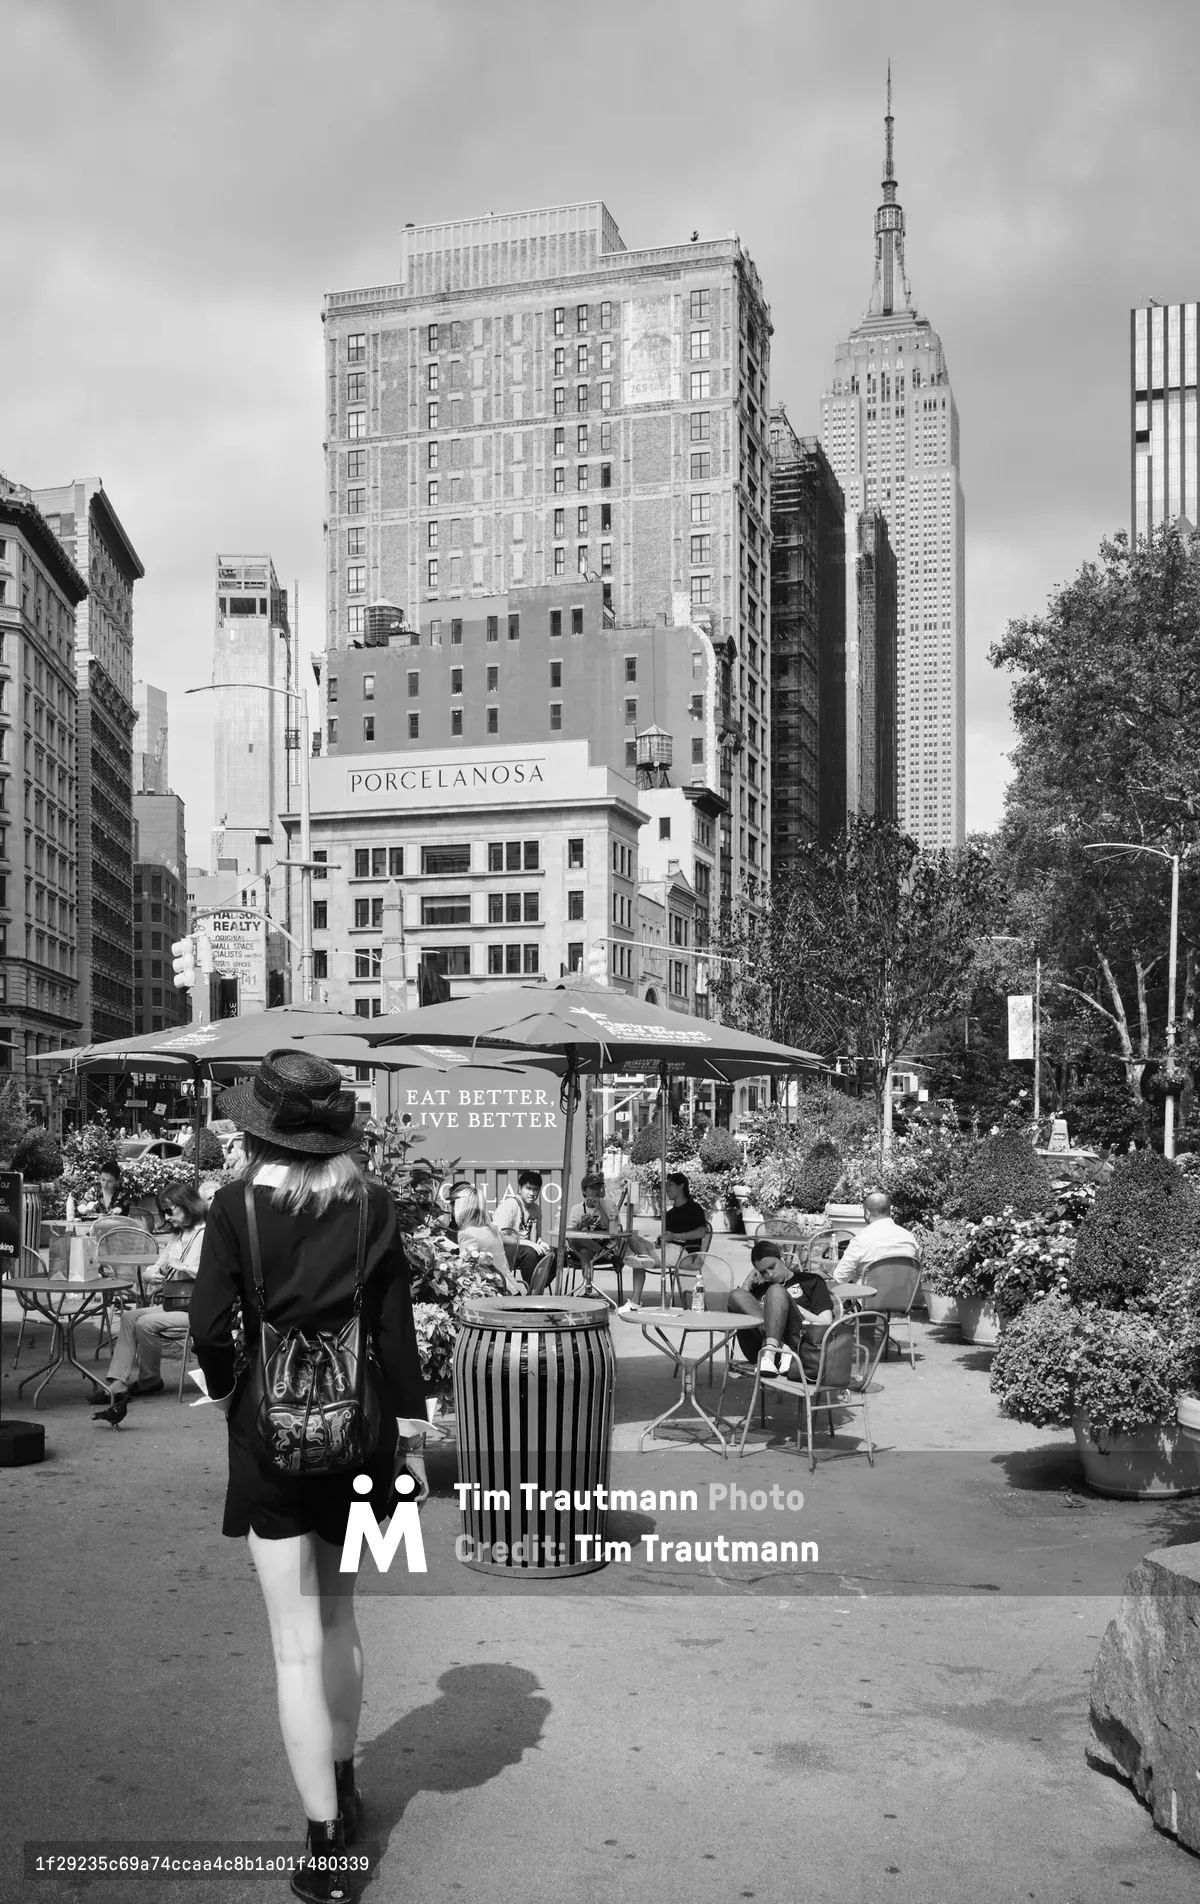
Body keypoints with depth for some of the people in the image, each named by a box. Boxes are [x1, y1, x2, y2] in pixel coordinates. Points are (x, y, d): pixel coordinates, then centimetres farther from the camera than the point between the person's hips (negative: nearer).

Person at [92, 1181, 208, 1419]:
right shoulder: (177, 1236, 21)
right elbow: (155, 1268, 20)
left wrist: (182, 1267, -17)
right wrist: (151, 1275, -4)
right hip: (172, 1305, 8)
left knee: (146, 1323, -23)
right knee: (129, 1317, -11)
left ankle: (149, 1381, -2)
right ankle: (118, 1384, -19)